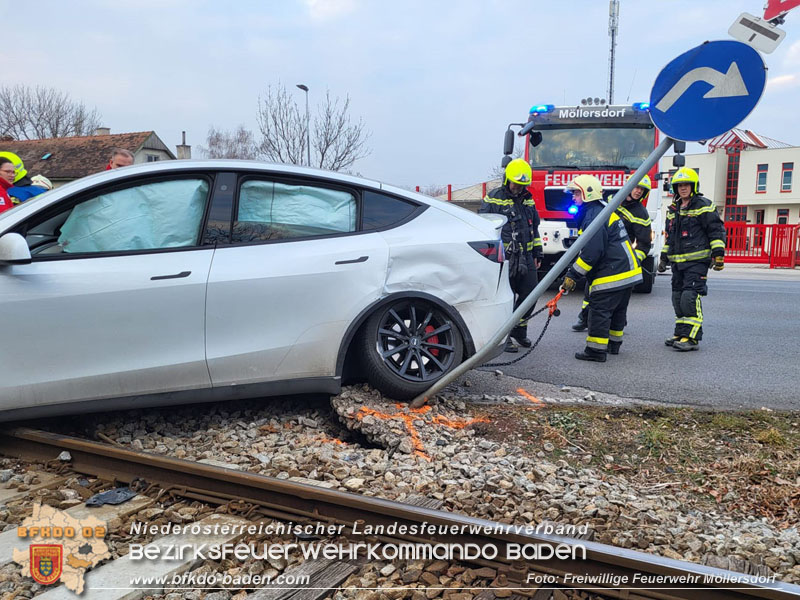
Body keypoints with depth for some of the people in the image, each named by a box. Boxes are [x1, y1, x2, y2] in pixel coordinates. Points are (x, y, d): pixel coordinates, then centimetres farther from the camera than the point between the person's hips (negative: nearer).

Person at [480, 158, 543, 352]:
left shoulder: (528, 200, 16)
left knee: (529, 295, 8)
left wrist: (538, 253, 20)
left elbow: (534, 229, 23)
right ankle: (505, 337, 9)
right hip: (504, 259, -6)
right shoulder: (493, 199, -3)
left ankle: (519, 331, 25)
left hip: (526, 258, 6)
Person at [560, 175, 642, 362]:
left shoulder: (594, 217, -17)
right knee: (617, 310, 19)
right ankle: (613, 344, 32)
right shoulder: (606, 211, 17)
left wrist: (572, 275, -18)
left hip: (611, 276, -11)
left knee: (599, 310, -6)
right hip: (628, 271, 11)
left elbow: (591, 253, -23)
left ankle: (596, 350, -3)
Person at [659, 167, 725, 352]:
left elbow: (717, 230, -6)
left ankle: (691, 337, -13)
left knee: (690, 297, -15)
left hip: (697, 261, -7)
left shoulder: (703, 206, -3)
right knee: (678, 298, 9)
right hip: (678, 262, 8)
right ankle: (681, 333, 18)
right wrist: (664, 257, 25)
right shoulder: (673, 210, 19)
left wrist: (718, 254, -13)